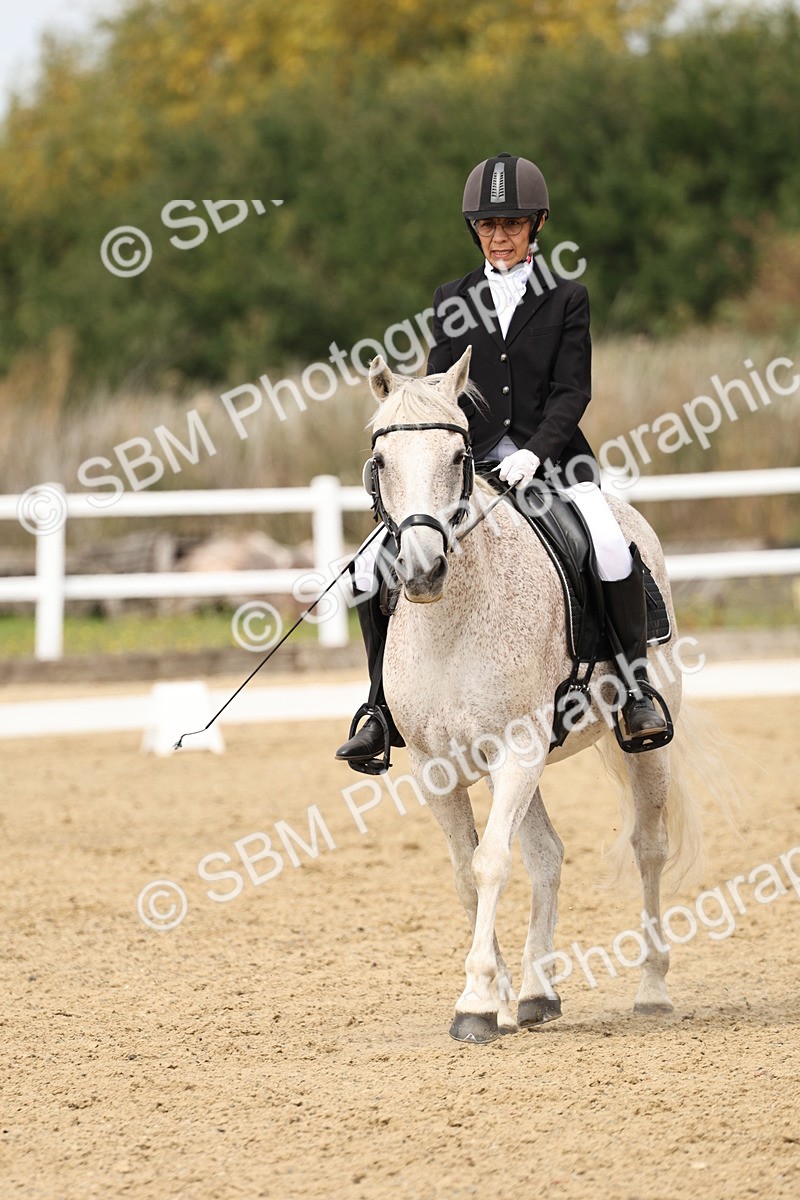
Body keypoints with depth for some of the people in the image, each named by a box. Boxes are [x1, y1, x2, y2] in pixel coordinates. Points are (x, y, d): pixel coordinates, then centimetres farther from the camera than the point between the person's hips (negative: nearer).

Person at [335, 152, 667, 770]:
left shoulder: (567, 298, 4)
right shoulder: (453, 301, 12)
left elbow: (572, 391, -3)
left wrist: (534, 452, -19)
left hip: (551, 454, -3)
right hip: (471, 462, 3)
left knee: (614, 552, -29)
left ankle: (636, 690, -13)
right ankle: (385, 711, 2)